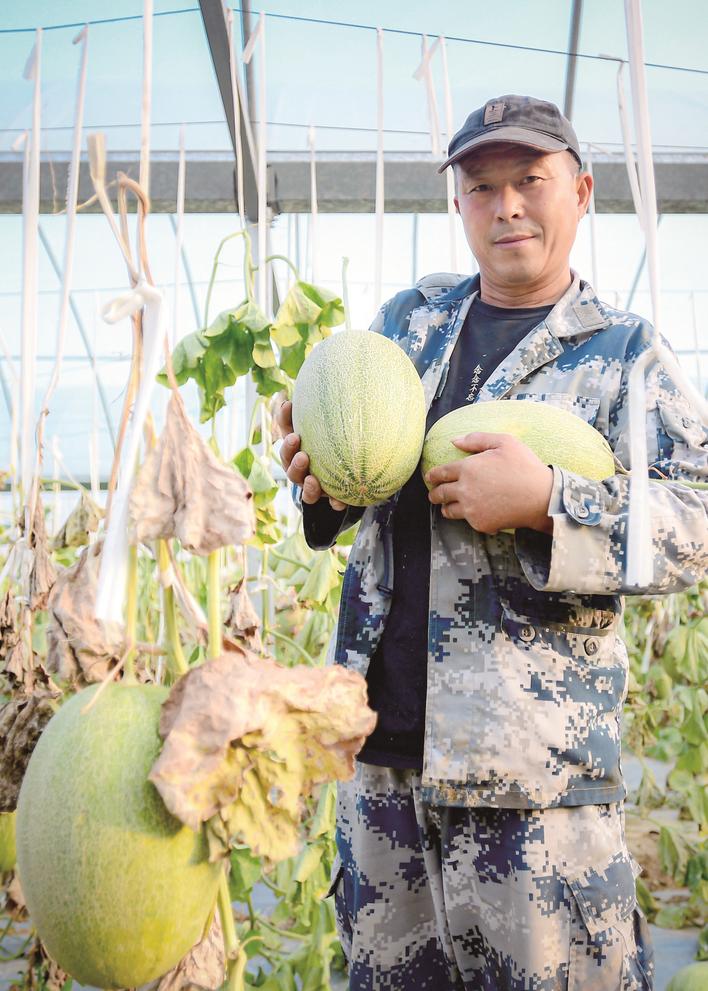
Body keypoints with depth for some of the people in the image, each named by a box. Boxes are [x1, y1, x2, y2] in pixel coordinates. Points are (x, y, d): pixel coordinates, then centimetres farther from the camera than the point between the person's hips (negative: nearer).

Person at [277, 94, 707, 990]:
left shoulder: (622, 352, 0)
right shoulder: (410, 319, 13)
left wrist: (546, 501, -23)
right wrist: (315, 473, -3)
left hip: (534, 754, -5)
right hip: (380, 725, 5)